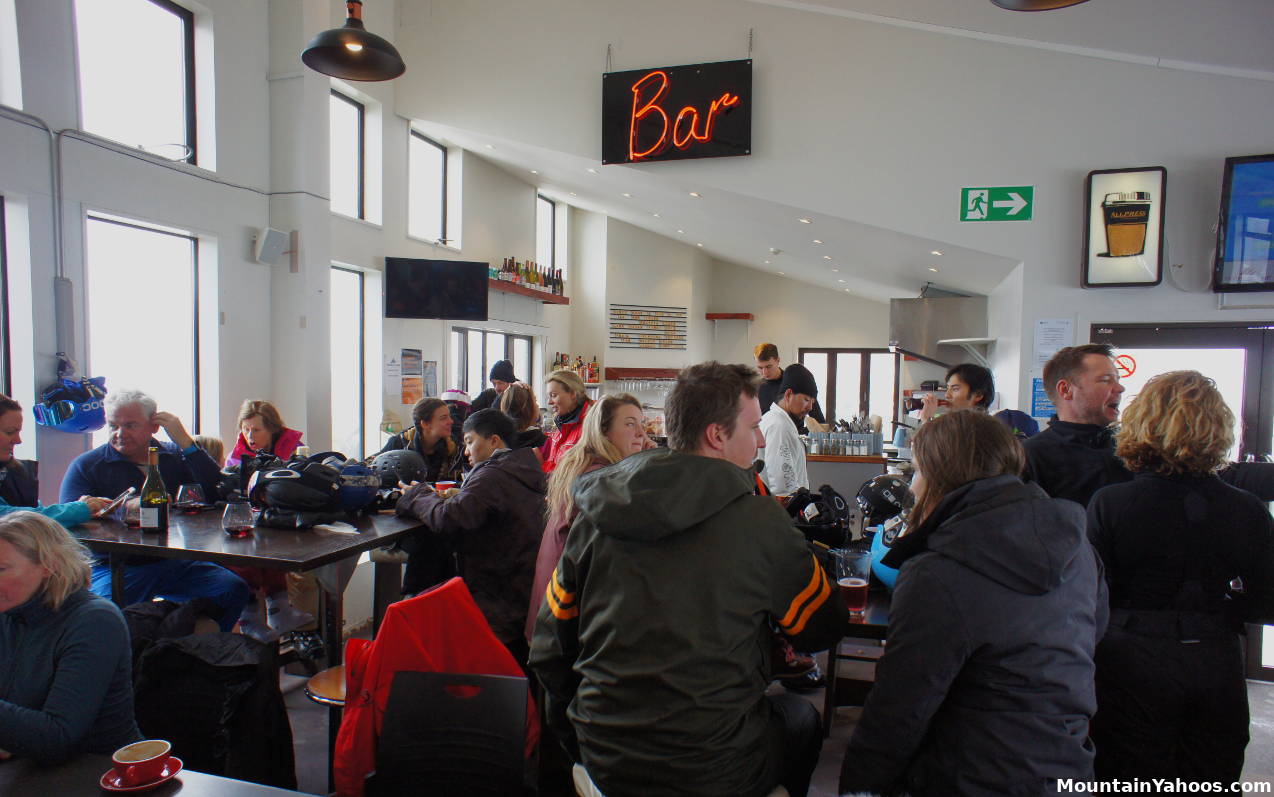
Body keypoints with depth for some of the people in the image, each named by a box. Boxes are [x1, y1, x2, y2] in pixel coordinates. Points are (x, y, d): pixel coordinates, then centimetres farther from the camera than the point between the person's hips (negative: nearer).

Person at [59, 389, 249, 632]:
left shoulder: (175, 456, 11)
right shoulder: (86, 465, 7)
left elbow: (217, 492, -4)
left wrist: (184, 441, -7)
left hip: (174, 563, 2)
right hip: (114, 567, -2)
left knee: (234, 589, -19)